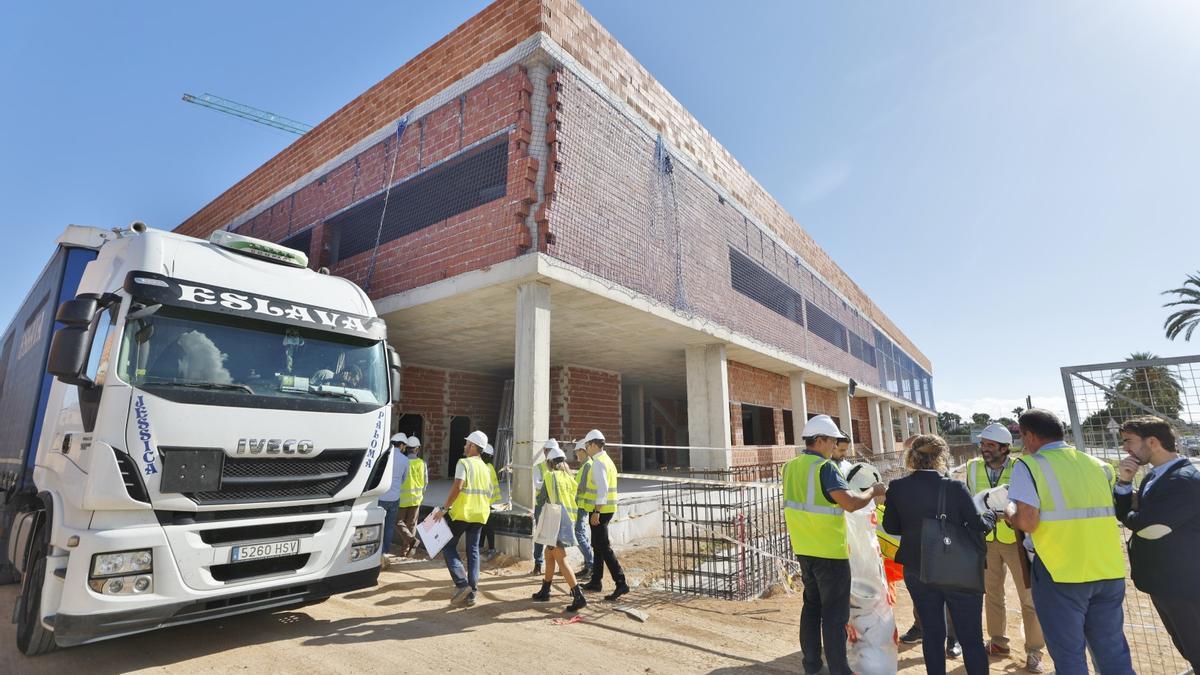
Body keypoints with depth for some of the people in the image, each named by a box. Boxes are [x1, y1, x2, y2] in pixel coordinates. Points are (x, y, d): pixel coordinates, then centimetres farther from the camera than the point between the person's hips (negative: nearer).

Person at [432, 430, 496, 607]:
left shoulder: (464, 463, -9)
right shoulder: (485, 468, 13)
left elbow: (457, 487, -21)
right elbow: (489, 492, 14)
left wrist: (444, 509, -18)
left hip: (462, 513, -6)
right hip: (479, 515, 6)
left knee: (448, 546, 7)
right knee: (473, 551, 10)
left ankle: (462, 584, -6)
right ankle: (471, 592, 10)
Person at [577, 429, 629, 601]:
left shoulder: (598, 463, -16)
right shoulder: (607, 460, 14)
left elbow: (603, 488, -25)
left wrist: (596, 512, -26)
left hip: (599, 511, -10)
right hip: (606, 509, 10)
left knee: (604, 548, -7)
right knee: (597, 546, 18)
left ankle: (621, 583, -6)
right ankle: (596, 582, 28)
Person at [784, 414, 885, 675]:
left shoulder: (791, 467, 4)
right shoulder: (825, 467, -19)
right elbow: (851, 503, -25)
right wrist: (873, 491, -9)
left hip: (804, 549, 7)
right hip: (830, 551, -7)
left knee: (812, 605, 18)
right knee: (835, 613, 4)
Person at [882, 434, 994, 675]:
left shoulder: (897, 488, -10)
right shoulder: (954, 487, -20)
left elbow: (890, 527, 0)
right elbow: (977, 525, -10)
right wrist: (991, 515, 11)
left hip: (917, 572, 3)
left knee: (932, 634, 18)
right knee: (971, 638, 13)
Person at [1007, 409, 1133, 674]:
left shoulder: (1029, 465, -9)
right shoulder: (1097, 465, 8)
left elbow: (1027, 522, -18)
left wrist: (1009, 517, 2)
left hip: (1060, 573, -5)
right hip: (1109, 571, 5)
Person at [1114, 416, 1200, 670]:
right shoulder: (1154, 475, 6)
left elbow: (1149, 528, -27)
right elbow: (1125, 514, 5)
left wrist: (1129, 516, -6)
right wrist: (1124, 482, -9)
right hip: (1162, 581, 8)